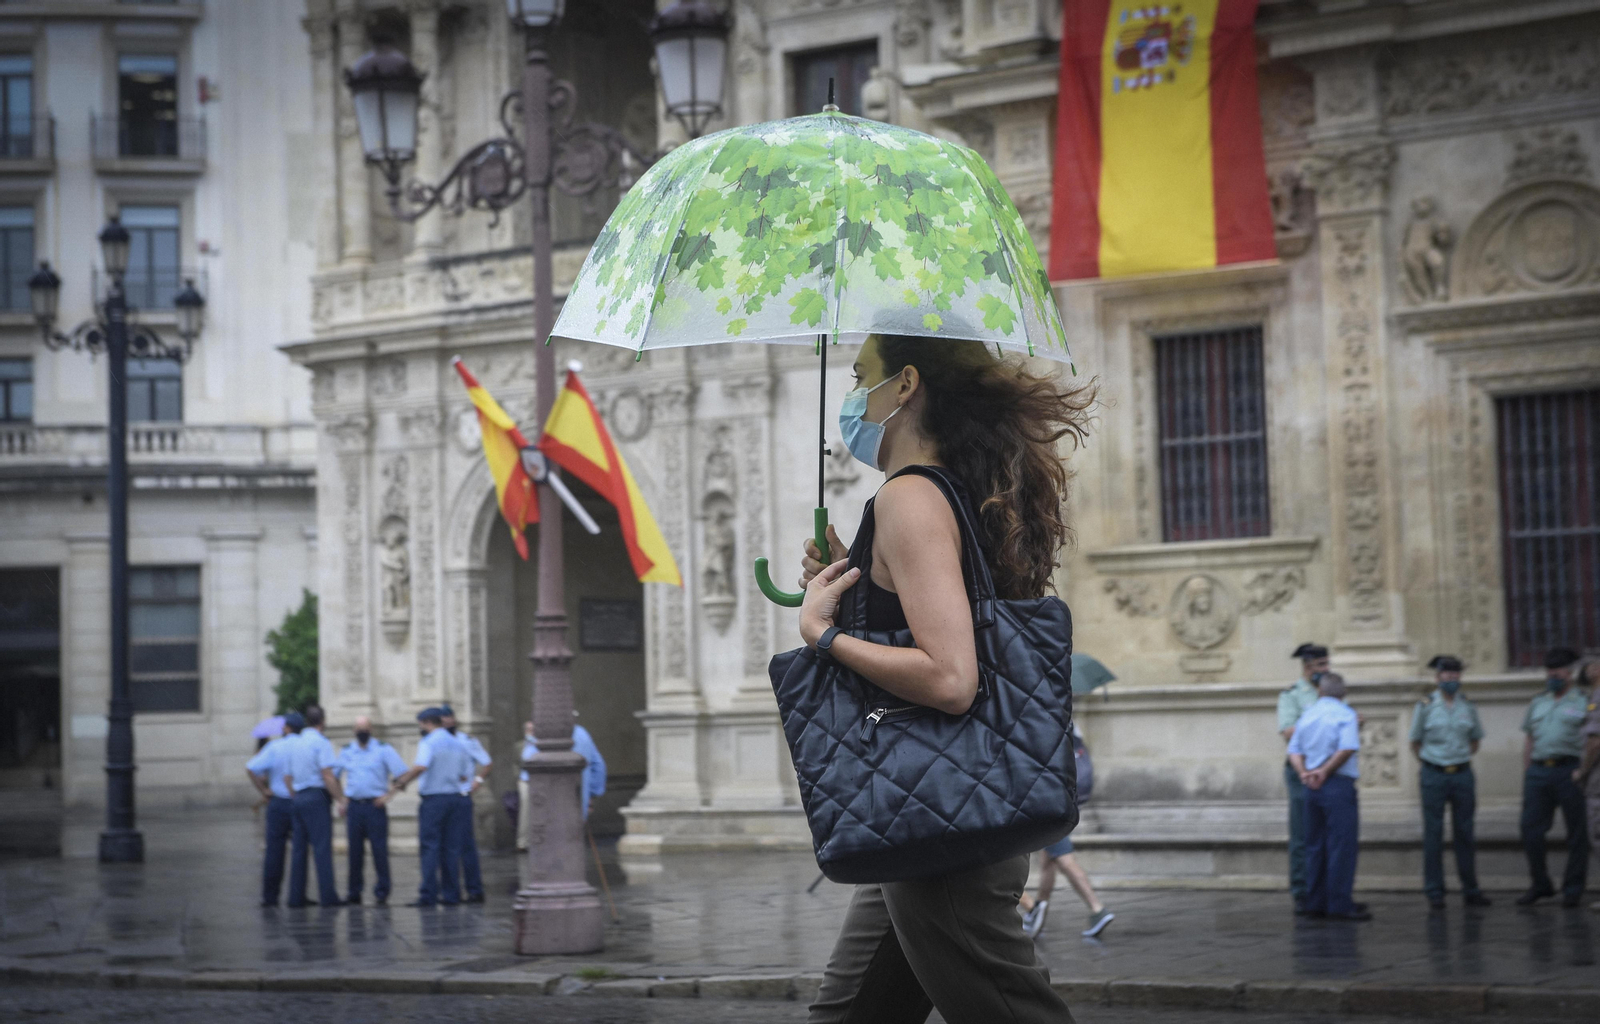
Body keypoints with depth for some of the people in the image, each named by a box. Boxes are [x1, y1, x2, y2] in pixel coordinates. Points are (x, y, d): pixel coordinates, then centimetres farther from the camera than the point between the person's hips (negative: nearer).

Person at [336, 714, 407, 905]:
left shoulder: (383, 749, 2)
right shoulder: (346, 752, 13)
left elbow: (402, 773, -2)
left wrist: (389, 794, -9)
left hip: (375, 805, -3)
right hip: (353, 806, 3)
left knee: (379, 849, -6)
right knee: (354, 850, 3)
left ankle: (382, 891, 0)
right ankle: (354, 892, 10)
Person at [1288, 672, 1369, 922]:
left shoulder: (1307, 716, 14)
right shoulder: (1345, 714, -5)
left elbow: (1294, 750, 8)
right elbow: (1348, 748, -18)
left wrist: (1304, 772, -5)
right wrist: (1324, 772, -10)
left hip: (1311, 787, 7)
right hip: (1338, 785, -6)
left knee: (1315, 845, 12)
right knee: (1341, 845, -5)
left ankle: (1315, 903, 15)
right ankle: (1339, 905, -7)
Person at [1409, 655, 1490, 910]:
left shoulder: (1468, 707, 6)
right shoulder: (1425, 706, -2)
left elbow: (1475, 740, 19)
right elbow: (1415, 742, 7)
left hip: (1462, 774, 3)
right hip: (1434, 776, -2)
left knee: (1464, 833, 6)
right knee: (1433, 834, 0)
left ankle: (1471, 890, 12)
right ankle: (1434, 891, 5)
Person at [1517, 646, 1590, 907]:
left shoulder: (1583, 702, 3)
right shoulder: (1537, 704, 18)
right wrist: (1525, 776, 13)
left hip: (1569, 771, -4)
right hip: (1538, 772, 5)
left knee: (1577, 833, 0)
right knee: (1530, 830, 0)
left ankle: (1573, 889, 8)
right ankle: (1540, 884, 12)